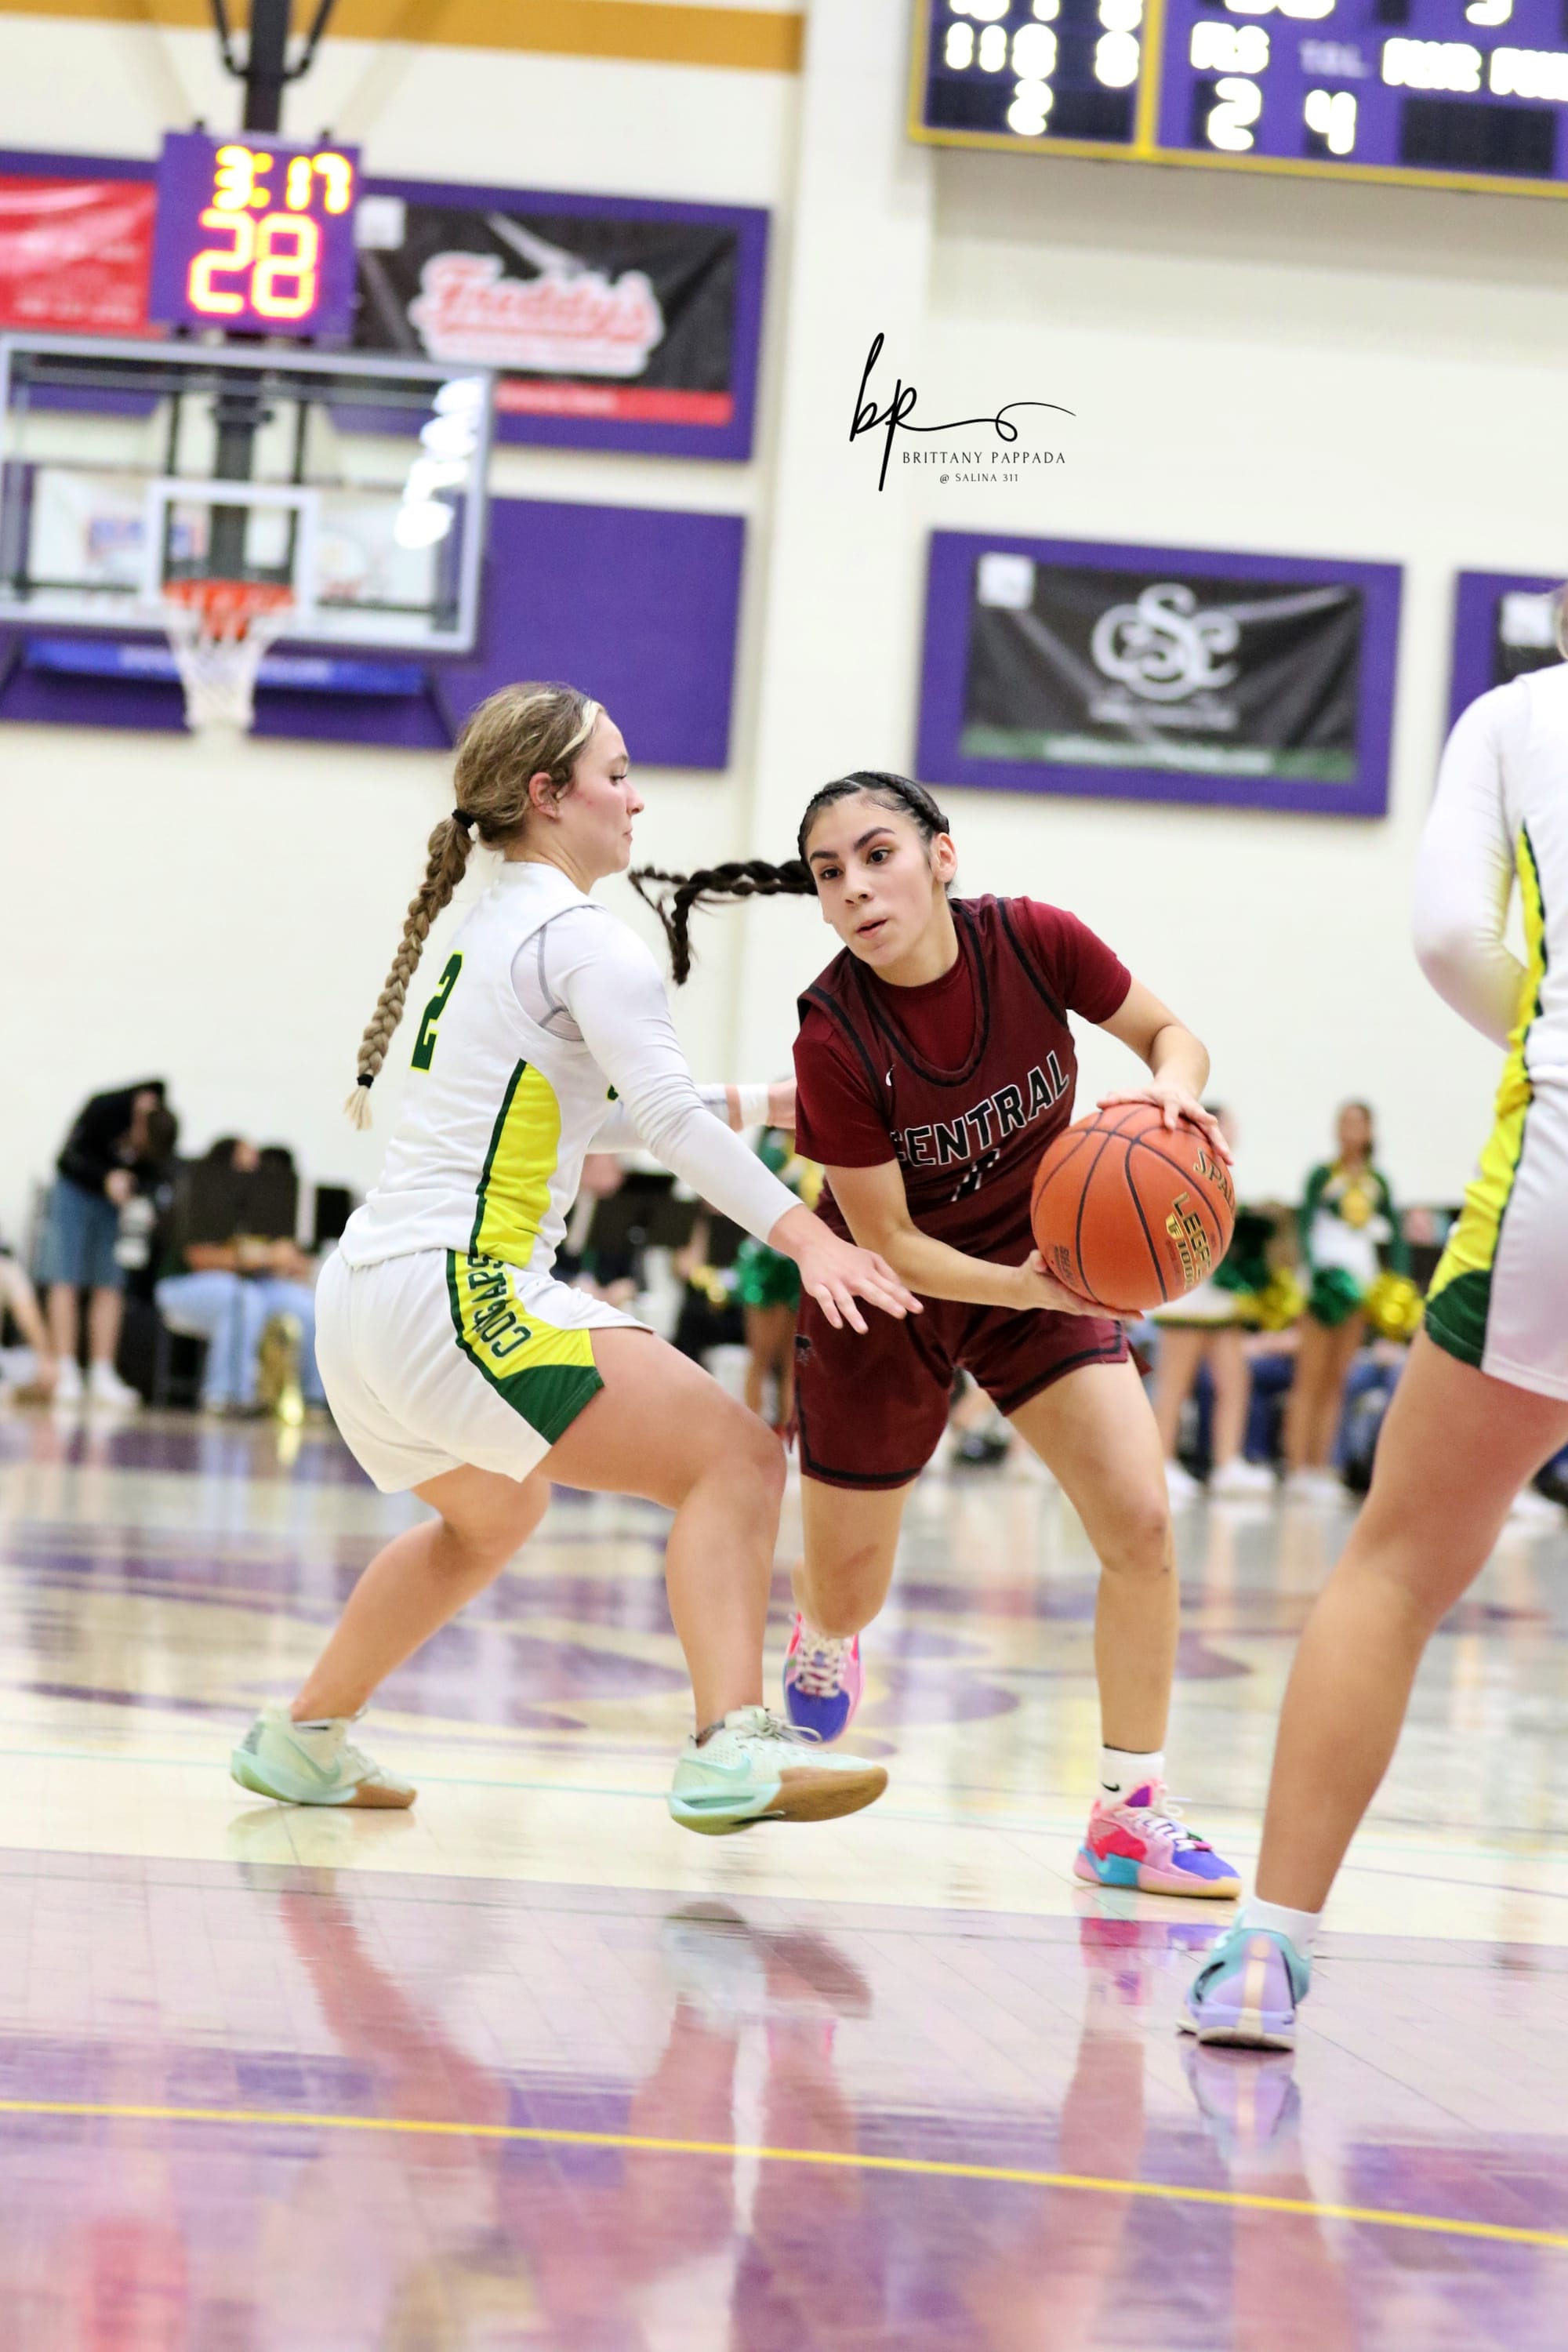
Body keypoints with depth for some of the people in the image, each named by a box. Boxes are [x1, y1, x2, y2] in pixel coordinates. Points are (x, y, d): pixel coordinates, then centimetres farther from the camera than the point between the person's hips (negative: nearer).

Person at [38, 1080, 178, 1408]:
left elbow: (152, 1176, -9)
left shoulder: (166, 1130, -16)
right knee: (65, 1282, -9)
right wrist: (108, 1177, -37)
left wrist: (132, 1184, -33)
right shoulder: (103, 1109, -26)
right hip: (76, 1188, -3)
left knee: (109, 1287, -5)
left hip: (114, 1199, 3)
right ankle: (67, 1376, -12)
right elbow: (73, 1157, -20)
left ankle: (102, 1376, -6)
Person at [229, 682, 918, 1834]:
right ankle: (732, 1750, -28)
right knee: (738, 1456, -13)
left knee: (492, 1512, 34)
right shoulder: (583, 938, -5)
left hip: (362, 1301, 10)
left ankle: (304, 1739, 40)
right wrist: (804, 1235, -25)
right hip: (455, 1293, -10)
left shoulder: (478, 932, 23)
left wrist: (755, 1103, 31)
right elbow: (667, 1114, -18)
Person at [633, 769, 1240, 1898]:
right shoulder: (836, 1040, -28)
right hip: (894, 1302, -2)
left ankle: (1130, 1814, -4)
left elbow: (1172, 1033, -5)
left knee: (1143, 1525, -17)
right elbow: (889, 1244, -21)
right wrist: (1025, 1287, -37)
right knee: (846, 1594, 10)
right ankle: (823, 1643, 51)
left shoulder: (1031, 940, -21)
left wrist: (1171, 1085, -28)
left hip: (1046, 1265, 2)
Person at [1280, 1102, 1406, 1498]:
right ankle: (1297, 1468, -10)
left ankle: (1321, 1467, 6)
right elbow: (1305, 1226, -5)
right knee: (1311, 1377, -8)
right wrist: (1314, 1269, -20)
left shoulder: (1378, 1183, 11)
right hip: (1325, 1280, -4)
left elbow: (1395, 1237, 11)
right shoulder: (1323, 1176, 2)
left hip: (1360, 1283, 4)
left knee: (1336, 1379, 5)